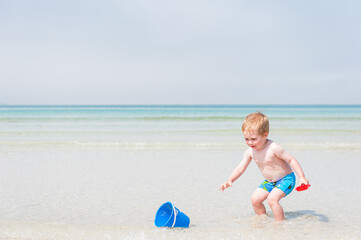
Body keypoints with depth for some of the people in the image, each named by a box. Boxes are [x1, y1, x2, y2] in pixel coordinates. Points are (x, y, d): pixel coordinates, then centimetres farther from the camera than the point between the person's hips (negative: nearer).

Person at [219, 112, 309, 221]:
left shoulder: (273, 148, -27)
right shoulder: (250, 152, -9)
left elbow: (291, 160, -22)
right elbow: (240, 168, -1)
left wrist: (302, 177, -28)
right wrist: (229, 181, -14)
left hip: (286, 179, -7)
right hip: (269, 182, 7)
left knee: (272, 198, -25)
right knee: (255, 199, 0)